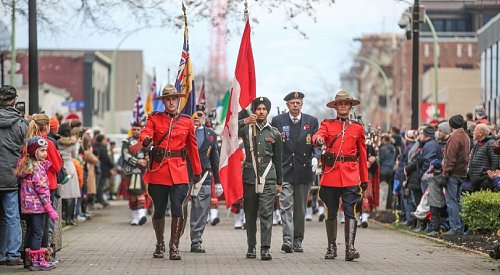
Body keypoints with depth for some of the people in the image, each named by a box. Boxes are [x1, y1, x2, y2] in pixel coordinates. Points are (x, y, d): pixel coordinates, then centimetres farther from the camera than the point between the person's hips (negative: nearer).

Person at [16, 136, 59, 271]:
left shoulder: (25, 165, 12)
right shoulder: (37, 167, -15)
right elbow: (41, 188, -18)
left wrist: (45, 166, -1)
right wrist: (50, 208, -16)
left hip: (27, 204, 9)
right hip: (37, 204, -9)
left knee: (30, 231, 13)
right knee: (38, 233, -5)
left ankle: (30, 259, 18)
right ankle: (37, 261, -4)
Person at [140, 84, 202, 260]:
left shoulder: (187, 122, 9)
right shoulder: (154, 119, 6)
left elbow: (193, 147, 16)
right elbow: (145, 133, -13)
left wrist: (197, 171, 19)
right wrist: (146, 140, -38)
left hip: (178, 171, 0)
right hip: (158, 169, 0)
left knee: (177, 209, -11)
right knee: (159, 210, 7)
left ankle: (174, 247, -7)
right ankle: (160, 245, 24)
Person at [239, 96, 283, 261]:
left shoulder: (274, 133, 10)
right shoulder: (246, 129, 8)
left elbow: (277, 160, 14)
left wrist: (279, 182, 12)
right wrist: (244, 122, -22)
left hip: (268, 179, -1)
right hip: (249, 178, 1)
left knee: (266, 214, -8)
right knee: (250, 215, 6)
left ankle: (265, 248, -11)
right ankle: (251, 247, 15)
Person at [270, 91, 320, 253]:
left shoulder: (312, 121, 7)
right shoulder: (277, 121, 5)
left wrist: (316, 157, -15)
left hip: (304, 171, 2)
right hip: (284, 171, -2)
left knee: (300, 208, 9)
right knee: (286, 206, -11)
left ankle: (298, 241, 18)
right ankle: (287, 241, -17)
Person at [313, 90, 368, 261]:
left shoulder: (358, 128, 12)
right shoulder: (327, 124, 10)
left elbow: (362, 155, 14)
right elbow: (318, 135, -11)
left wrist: (364, 179, 13)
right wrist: (318, 140, -37)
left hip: (351, 176, 0)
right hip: (331, 174, 0)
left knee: (350, 212, -10)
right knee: (331, 213, 6)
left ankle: (350, 247, -15)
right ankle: (332, 247, 16)